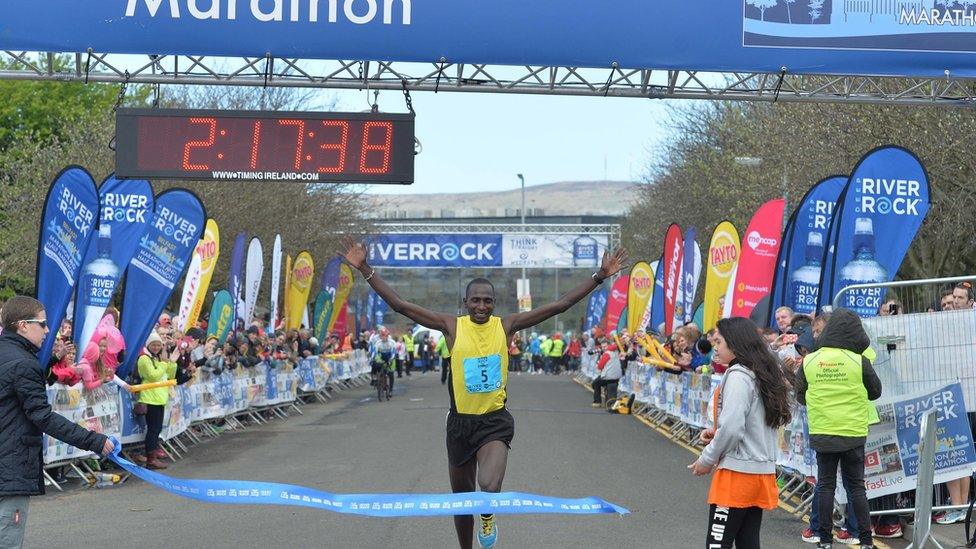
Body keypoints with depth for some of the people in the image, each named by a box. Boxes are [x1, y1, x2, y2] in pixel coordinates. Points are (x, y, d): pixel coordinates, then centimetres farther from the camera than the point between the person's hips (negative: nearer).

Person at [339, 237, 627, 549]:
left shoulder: (506, 325, -2)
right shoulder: (452, 326, -4)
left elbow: (560, 305, -3)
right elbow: (399, 305, -7)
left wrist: (600, 277, -7)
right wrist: (365, 270, -14)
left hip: (495, 421, -1)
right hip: (460, 421, 2)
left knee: (489, 488, -27)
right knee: (462, 495, 16)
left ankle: (488, 517, 8)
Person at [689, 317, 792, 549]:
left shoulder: (738, 376, -14)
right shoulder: (764, 375, 14)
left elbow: (731, 428, -20)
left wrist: (707, 459, -7)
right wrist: (717, 433, 10)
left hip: (737, 473, -9)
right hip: (763, 472, 9)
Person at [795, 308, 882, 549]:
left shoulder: (808, 362, -4)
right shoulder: (860, 361, -10)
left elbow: (800, 396, 7)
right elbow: (875, 392, 3)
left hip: (821, 433, 1)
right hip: (853, 433, -1)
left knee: (825, 485, 10)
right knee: (856, 486, 8)